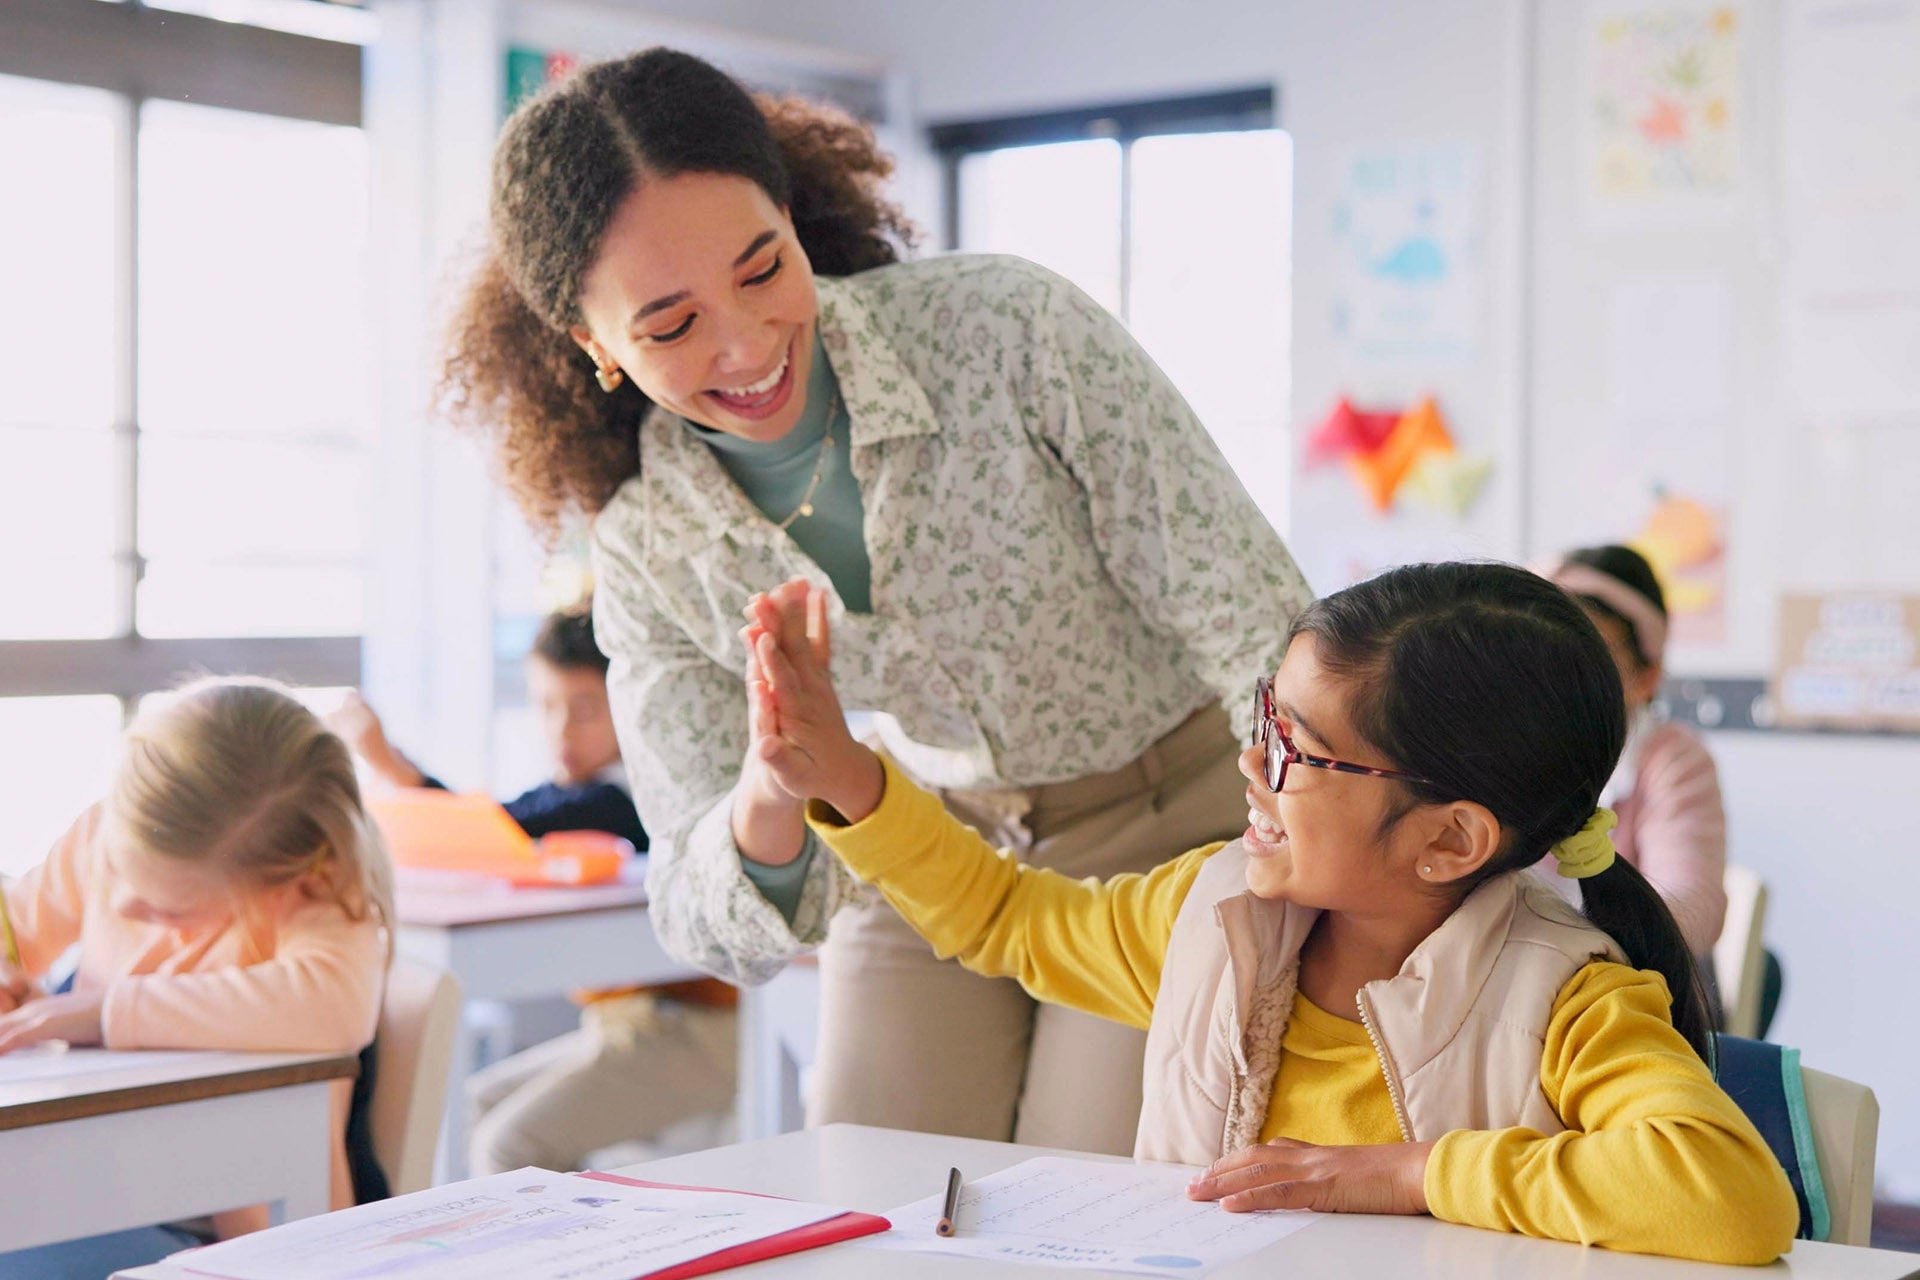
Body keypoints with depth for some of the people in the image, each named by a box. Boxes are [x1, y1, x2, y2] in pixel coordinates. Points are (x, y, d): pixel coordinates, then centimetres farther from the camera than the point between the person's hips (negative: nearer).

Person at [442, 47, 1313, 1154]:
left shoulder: (1007, 328, -24)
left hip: (1175, 829, -3)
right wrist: (769, 799, -37)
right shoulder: (645, 546, -13)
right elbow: (723, 933, -15)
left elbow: (1268, 639, -20)